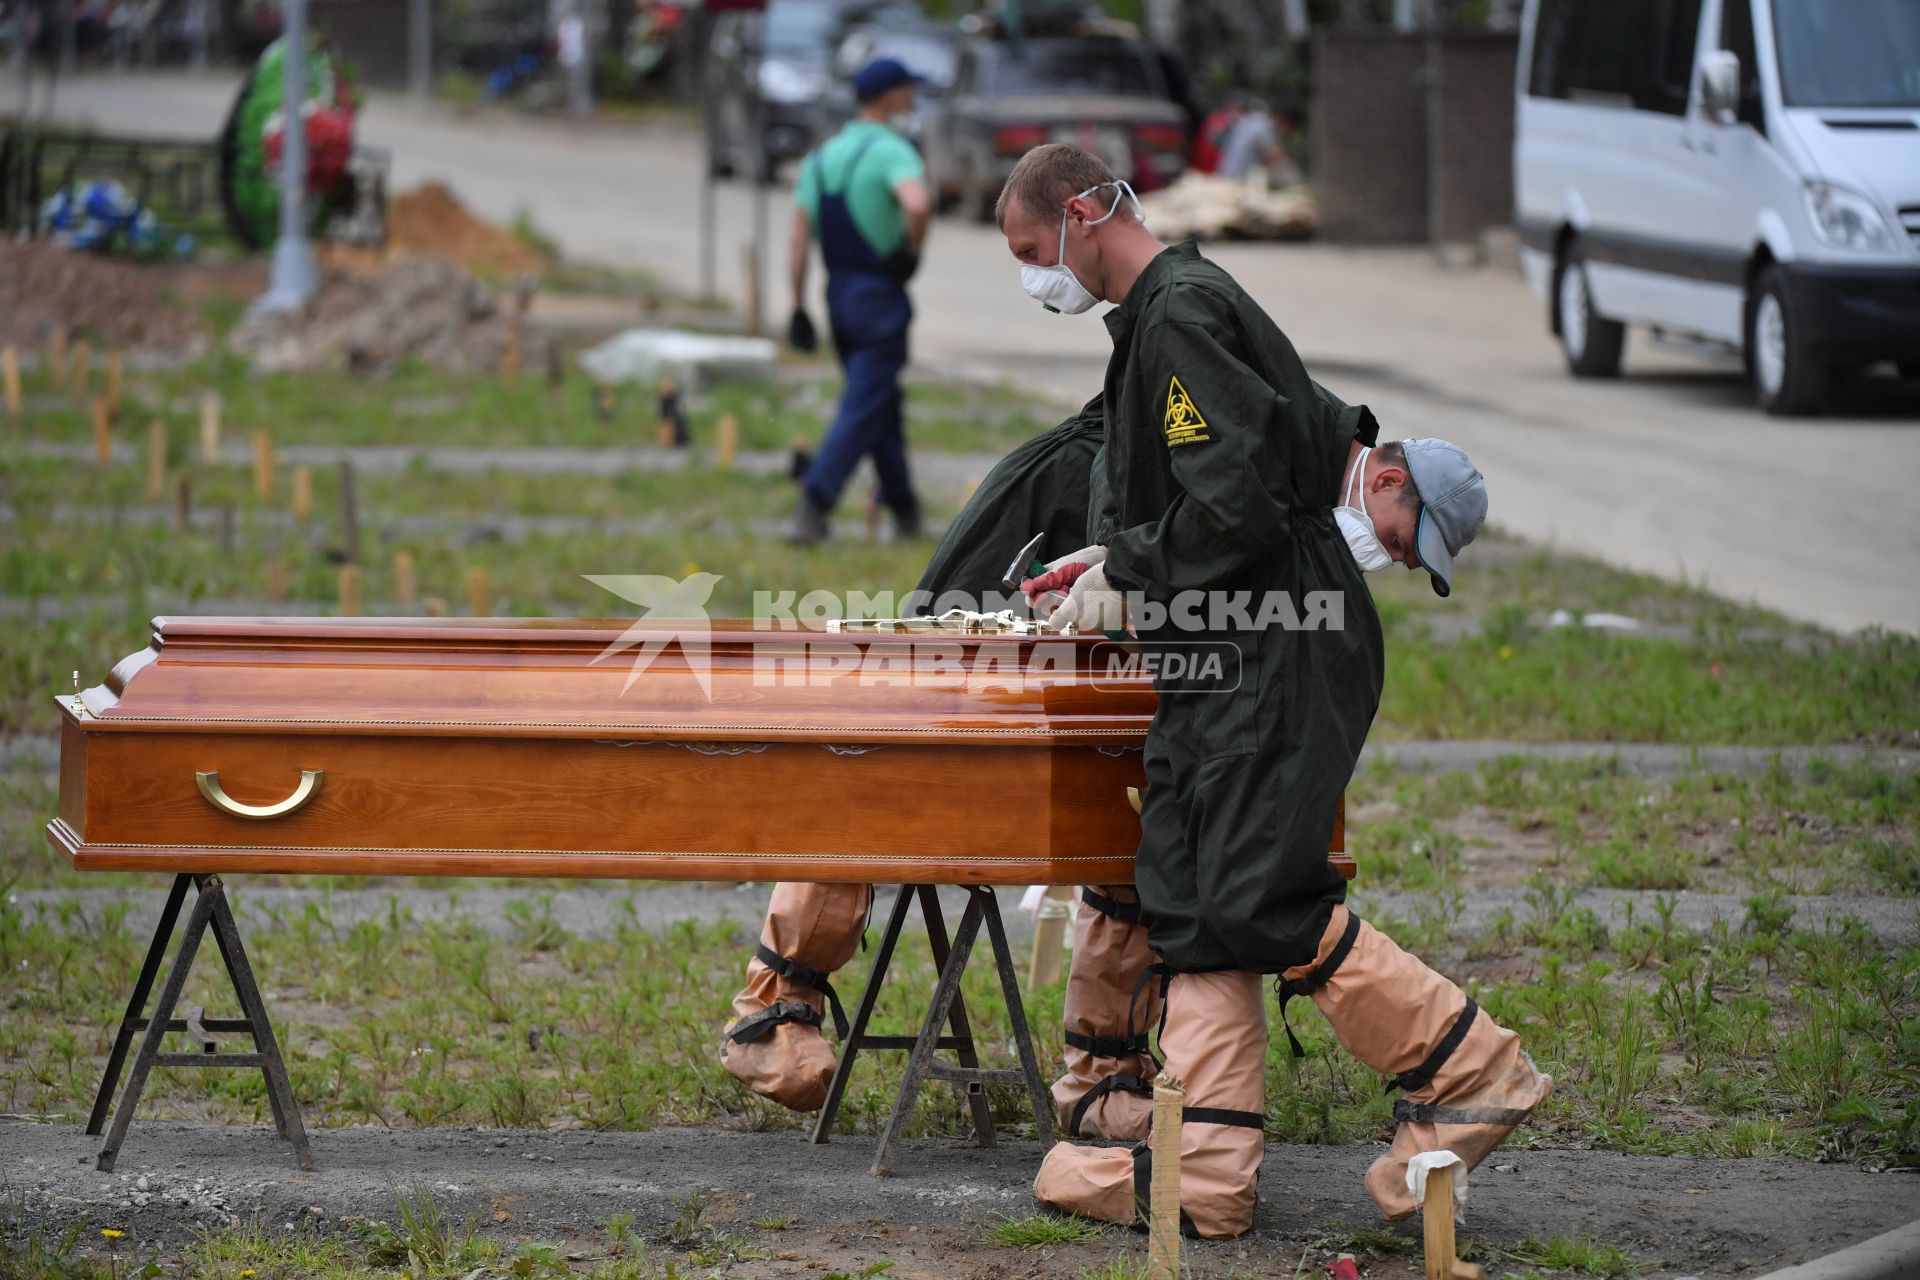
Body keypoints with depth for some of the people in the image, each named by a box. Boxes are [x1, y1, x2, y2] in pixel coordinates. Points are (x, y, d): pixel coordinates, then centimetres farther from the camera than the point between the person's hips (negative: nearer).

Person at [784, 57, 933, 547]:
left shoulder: (821, 155, 9)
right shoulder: (891, 151, -13)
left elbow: (799, 239, 6)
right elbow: (918, 204, -34)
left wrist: (799, 309, 9)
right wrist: (912, 251, -15)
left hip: (837, 292, 7)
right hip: (880, 298, -7)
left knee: (882, 405, 18)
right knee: (864, 411, -5)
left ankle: (903, 509, 26)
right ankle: (813, 504, -15)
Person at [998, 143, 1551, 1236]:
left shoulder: (1180, 316, -14)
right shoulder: (1174, 309, 18)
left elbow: (1237, 503, -22)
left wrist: (1130, 584, -10)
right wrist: (1120, 557, 17)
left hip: (1277, 656, -11)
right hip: (1219, 659, 11)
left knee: (1260, 907, -12)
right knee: (1190, 906, 5)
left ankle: (1472, 1069, -2)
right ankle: (1205, 1169, 2)